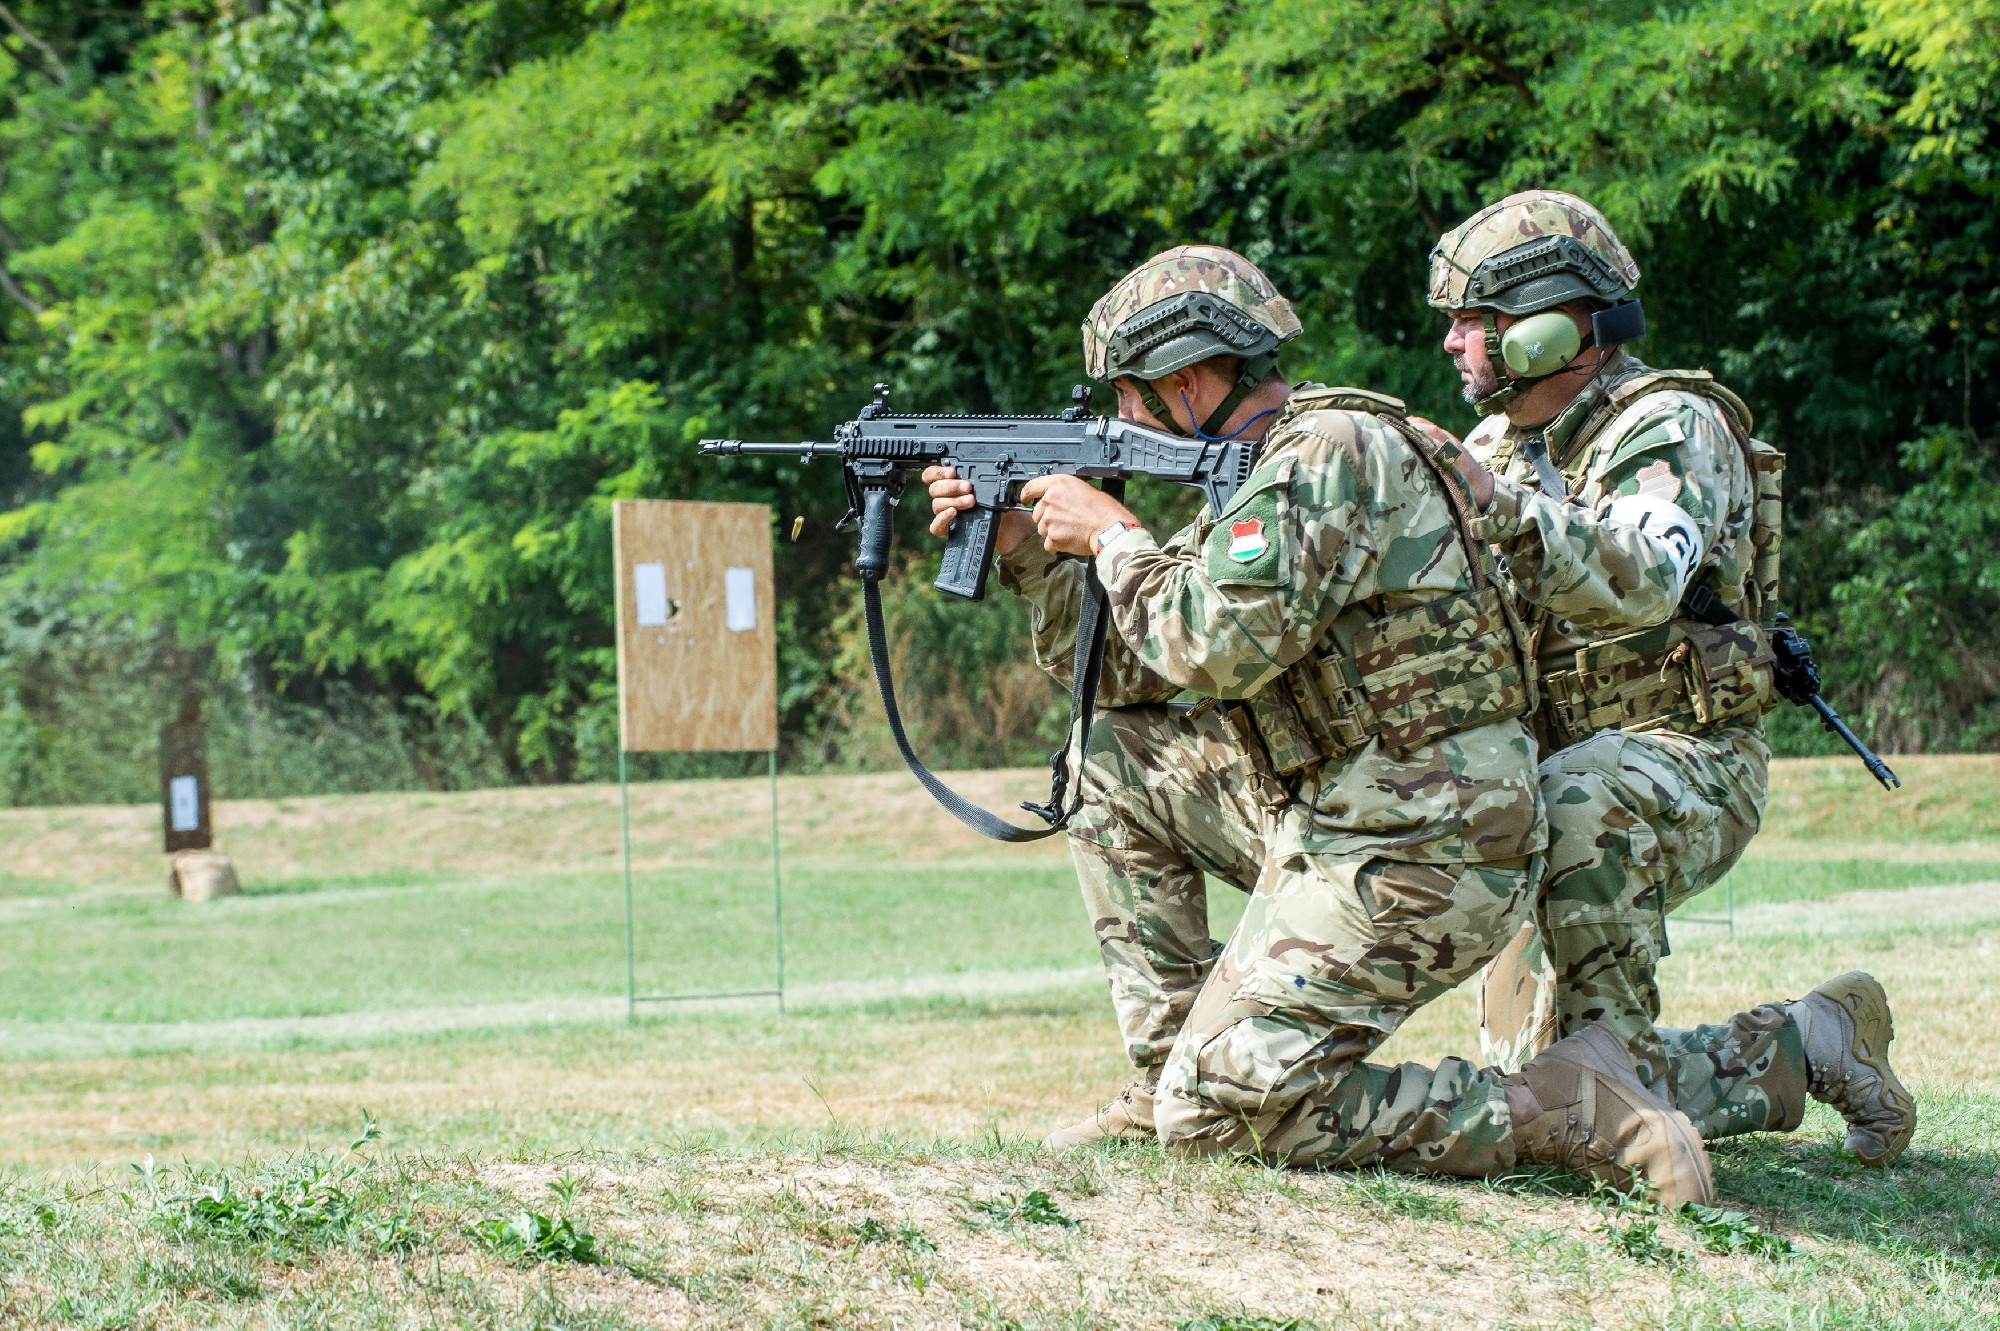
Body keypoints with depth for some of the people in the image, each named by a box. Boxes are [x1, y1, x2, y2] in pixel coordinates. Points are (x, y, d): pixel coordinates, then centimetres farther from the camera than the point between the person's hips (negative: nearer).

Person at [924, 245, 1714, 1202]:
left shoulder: (1334, 451, -14)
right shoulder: (1258, 475, 16)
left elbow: (1217, 646, -24)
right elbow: (1132, 672, 20)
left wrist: (1115, 536, -9)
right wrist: (1027, 550, 12)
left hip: (1409, 867, -10)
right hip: (1337, 826, 10)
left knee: (1217, 1116, -11)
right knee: (1115, 761, 14)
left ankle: (1559, 1112, -12)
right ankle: (1170, 1068, 13)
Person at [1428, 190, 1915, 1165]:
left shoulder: (1668, 428, -14)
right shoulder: (1498, 446, 10)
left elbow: (1643, 581, -34)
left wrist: (1497, 503, -44)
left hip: (1688, 761, -8)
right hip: (1558, 762, 8)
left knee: (1577, 803, -43)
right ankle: (1791, 1051, 20)